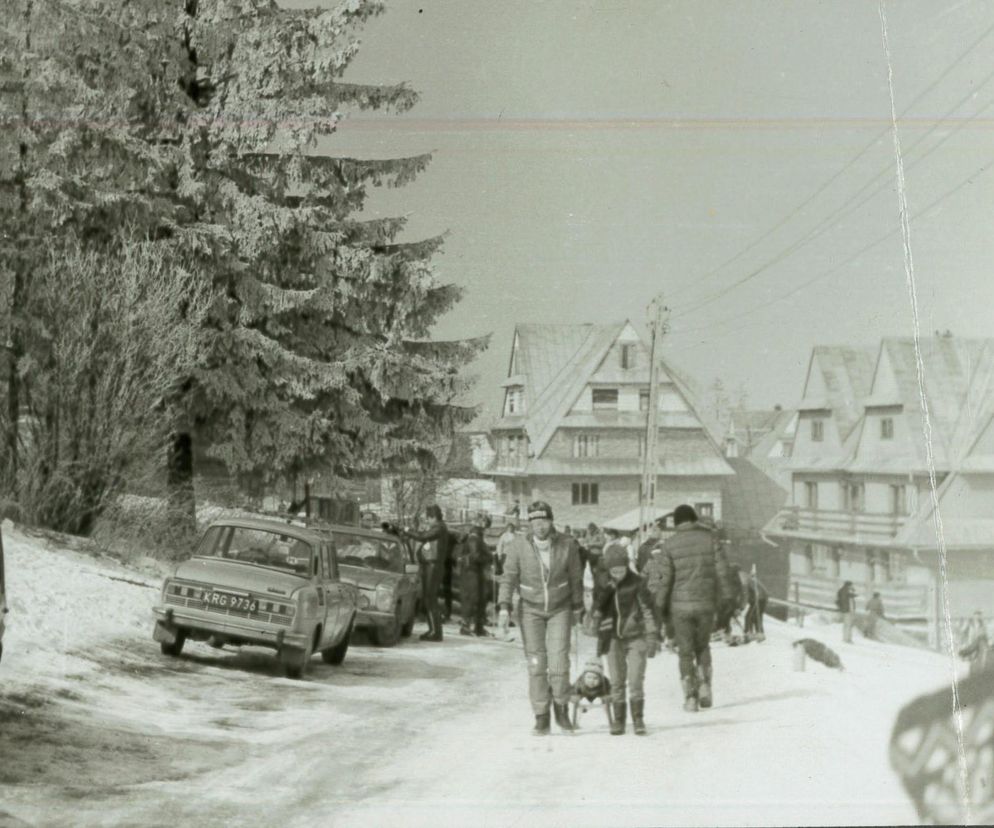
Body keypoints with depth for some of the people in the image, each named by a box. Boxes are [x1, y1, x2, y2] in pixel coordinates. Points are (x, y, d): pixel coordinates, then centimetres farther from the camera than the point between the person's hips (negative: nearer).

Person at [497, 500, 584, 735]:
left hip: (560, 610, 0)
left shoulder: (567, 545, -13)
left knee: (559, 663, -10)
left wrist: (577, 608, 9)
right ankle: (541, 719, 8)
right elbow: (508, 577, -7)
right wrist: (504, 608, -17)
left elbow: (575, 578, 1)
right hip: (531, 610, 0)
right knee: (536, 664, -2)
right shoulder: (519, 546, -15)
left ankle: (561, 709, 15)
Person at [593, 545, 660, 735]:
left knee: (636, 680, -7)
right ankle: (618, 720, 12)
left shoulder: (637, 583, -5)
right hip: (613, 639, 2)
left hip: (636, 637, -2)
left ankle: (638, 719, 2)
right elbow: (597, 611, 15)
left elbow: (647, 610, -4)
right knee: (616, 681, 3)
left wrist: (652, 637, -6)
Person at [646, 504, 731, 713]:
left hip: (680, 605, -1)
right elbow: (721, 570, 0)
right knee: (703, 646, 20)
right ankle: (705, 687, 6)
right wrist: (725, 599, 8)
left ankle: (691, 696, 4)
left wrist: (660, 606, 4)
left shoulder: (670, 544, -5)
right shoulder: (709, 538, -1)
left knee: (686, 651, 8)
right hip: (705, 603, 1)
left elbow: (662, 578, -6)